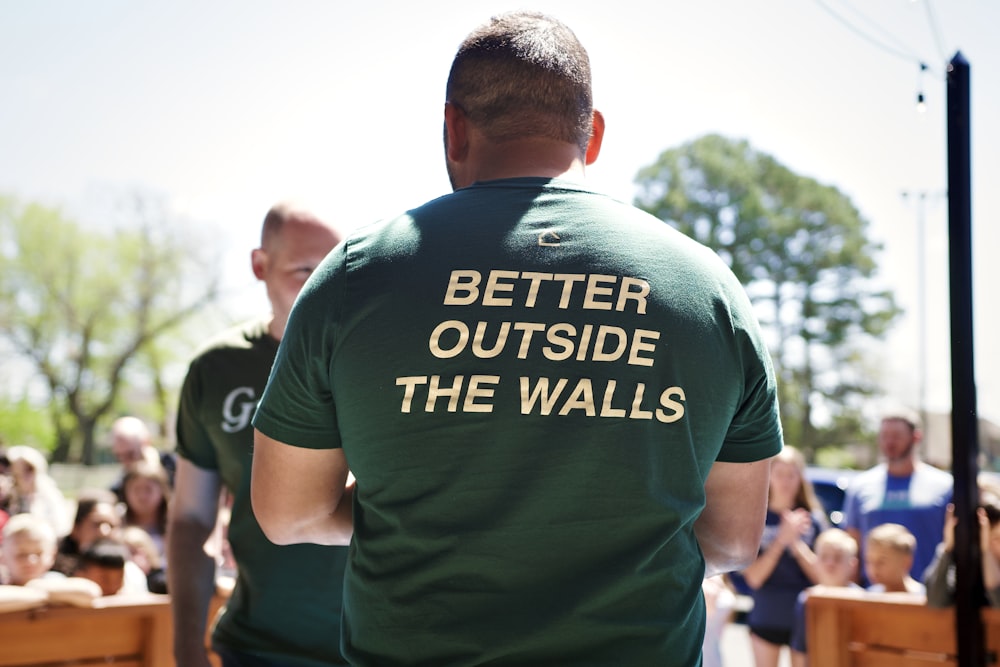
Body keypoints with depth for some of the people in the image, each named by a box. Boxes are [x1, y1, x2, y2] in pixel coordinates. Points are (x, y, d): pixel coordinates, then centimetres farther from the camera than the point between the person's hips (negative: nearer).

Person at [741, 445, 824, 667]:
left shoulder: (813, 518, -1)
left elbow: (821, 575, -5)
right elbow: (753, 577, -11)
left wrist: (796, 541, -17)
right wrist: (781, 540, -20)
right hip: (766, 618, -1)